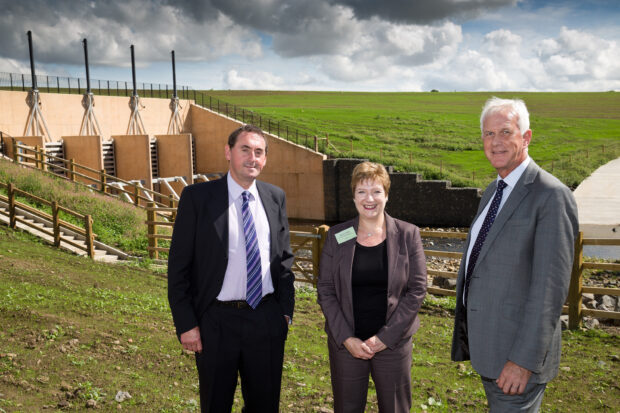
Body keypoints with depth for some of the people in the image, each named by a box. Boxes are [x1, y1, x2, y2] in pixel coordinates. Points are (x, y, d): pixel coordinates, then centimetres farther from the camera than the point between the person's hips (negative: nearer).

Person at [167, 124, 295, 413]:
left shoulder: (275, 197, 4)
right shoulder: (197, 197, -8)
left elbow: (284, 258, 11)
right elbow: (178, 266, -7)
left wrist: (286, 310, 6)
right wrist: (186, 324, -9)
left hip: (267, 319, 3)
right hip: (217, 321, -3)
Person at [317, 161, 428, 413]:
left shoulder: (408, 235, -2)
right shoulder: (336, 236, 0)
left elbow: (417, 290, -4)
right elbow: (325, 290, 0)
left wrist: (386, 337, -10)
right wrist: (346, 338, -9)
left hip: (393, 343, 0)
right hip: (345, 343, 1)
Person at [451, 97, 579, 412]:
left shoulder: (551, 196, -18)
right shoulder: (493, 190, 10)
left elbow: (550, 287, -22)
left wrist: (524, 360, -22)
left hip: (517, 352, -8)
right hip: (485, 341, 8)